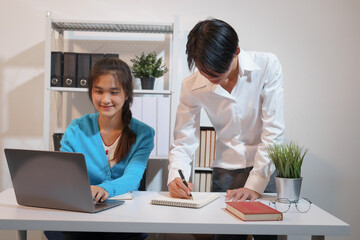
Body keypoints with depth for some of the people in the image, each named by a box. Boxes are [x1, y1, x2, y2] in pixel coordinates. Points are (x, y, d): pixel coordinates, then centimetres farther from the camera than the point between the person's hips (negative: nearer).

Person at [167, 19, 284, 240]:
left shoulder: (267, 66, -17)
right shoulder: (191, 87, -11)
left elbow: (274, 131, -18)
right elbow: (183, 142, -8)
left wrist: (254, 185, -22)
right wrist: (176, 176, -28)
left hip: (266, 167, -1)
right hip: (225, 170, 1)